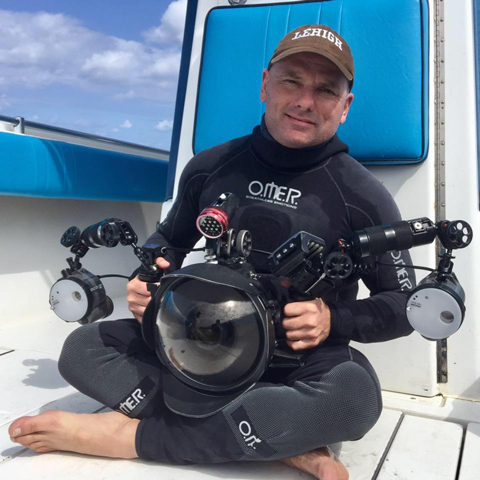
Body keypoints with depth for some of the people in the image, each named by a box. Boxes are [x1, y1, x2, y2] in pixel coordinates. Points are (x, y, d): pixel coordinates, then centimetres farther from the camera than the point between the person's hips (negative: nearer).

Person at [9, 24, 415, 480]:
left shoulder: (363, 196, -10)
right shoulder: (210, 167, -1)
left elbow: (403, 305, -4)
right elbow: (170, 238, 13)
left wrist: (333, 321, -23)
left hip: (303, 358, -2)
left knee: (355, 393, -36)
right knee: (82, 348, -14)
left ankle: (125, 434, -25)